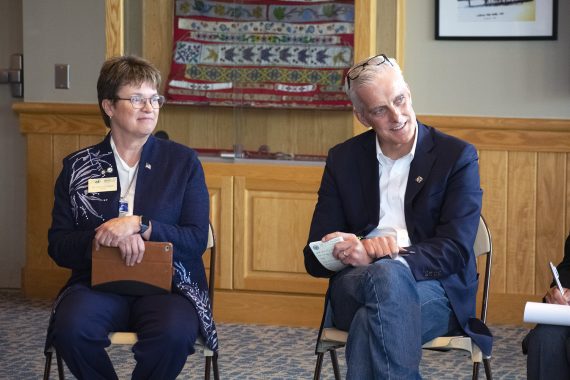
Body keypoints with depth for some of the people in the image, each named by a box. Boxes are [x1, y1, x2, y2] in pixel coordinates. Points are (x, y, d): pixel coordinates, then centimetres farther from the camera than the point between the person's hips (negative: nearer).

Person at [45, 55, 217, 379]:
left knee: (176, 331, -35)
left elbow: (197, 240, 0)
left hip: (167, 283, -1)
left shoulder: (184, 162, 8)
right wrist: (107, 236, -15)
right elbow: (58, 246, 5)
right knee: (70, 327, -33)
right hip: (98, 282, 1)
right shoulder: (77, 167, 10)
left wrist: (139, 226, -15)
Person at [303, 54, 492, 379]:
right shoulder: (343, 160, 13)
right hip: (355, 285, 2)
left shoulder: (457, 156, 4)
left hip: (434, 289, -2)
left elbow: (455, 250, -6)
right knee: (385, 274, -36)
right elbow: (316, 257, 8)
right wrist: (363, 250, -16)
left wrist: (384, 261, -23)